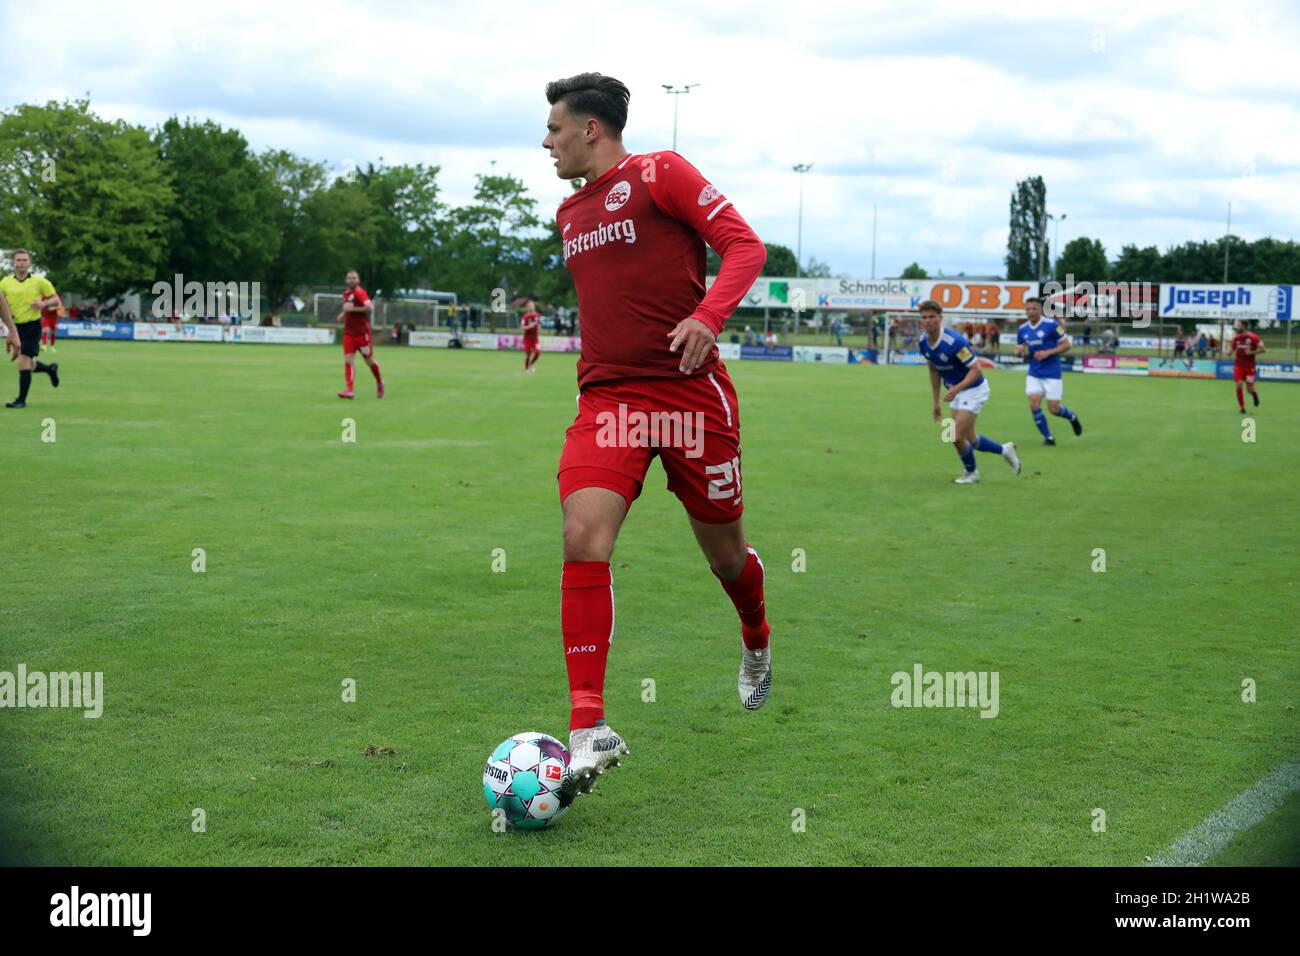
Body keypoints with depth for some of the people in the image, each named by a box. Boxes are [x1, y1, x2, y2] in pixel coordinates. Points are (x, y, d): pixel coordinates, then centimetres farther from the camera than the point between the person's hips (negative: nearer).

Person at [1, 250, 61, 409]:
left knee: (23, 362, -14)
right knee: (27, 365, 13)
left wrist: (43, 303, -17)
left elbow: (55, 298, 4)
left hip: (32, 326, -4)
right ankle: (50, 369, 44)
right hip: (15, 327, 5)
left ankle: (21, 400, -7)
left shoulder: (39, 281, -3)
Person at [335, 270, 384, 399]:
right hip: (349, 333, 6)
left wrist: (352, 309, -24)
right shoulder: (345, 294, 13)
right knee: (348, 361, -10)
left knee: (369, 360, 7)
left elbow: (370, 307, -24)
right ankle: (350, 390, -17)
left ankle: (379, 382, 32)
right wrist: (343, 315, 11)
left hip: (362, 333, -6)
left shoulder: (360, 292, -10)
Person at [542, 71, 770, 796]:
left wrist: (707, 315, -22)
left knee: (724, 550, 9)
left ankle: (758, 643, 45)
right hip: (608, 397, 4)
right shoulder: (570, 213, 18)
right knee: (583, 538, -19)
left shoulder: (660, 173, -2)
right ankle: (591, 729, -17)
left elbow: (746, 246, -8)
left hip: (691, 392, -4)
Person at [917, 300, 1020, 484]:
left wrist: (956, 389, -37)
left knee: (957, 437, -11)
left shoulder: (954, 341, -29)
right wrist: (936, 402, 11)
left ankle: (971, 472, 16)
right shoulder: (924, 341, -6)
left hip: (974, 389, -8)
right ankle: (1004, 450, 37)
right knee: (969, 440, 13)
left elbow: (977, 370, -25)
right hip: (956, 392, 8)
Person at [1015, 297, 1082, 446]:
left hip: (1052, 373, -4)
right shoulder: (1022, 330, 3)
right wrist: (1019, 350, -10)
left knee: (1054, 409, -2)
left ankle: (1072, 417, 32)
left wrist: (1047, 353, -20)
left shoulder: (1052, 325, -12)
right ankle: (1048, 437, 5)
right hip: (1034, 374, 4)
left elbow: (1066, 345, -8)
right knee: (1034, 405, -11)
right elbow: (1020, 348, 15)